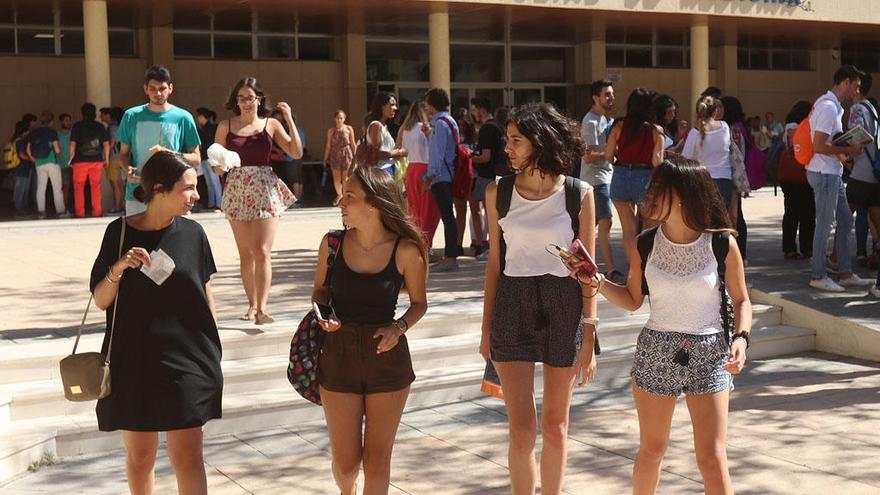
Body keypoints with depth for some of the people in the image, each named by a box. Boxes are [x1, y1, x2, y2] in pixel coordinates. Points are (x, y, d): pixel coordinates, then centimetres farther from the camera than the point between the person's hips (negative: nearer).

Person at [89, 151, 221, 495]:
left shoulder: (192, 233, -1)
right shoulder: (120, 232, -5)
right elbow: (101, 300, -2)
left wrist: (211, 348, 10)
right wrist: (120, 267, -20)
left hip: (187, 357, 0)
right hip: (133, 360, 0)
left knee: (187, 455, -1)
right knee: (139, 456, 12)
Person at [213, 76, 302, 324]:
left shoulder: (270, 125, 5)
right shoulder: (226, 126, 6)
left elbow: (296, 153, -2)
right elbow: (216, 166, 9)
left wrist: (289, 120, -7)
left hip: (265, 190, -2)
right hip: (237, 191, 2)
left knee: (262, 252, -12)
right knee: (245, 253, 8)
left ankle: (261, 307, -16)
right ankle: (252, 305, 19)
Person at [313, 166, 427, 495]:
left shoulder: (405, 250, -10)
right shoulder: (333, 243, -4)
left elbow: (419, 303, 4)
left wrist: (399, 327, -16)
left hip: (387, 356, -1)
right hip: (338, 356, 2)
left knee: (377, 460, 6)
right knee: (345, 462, 9)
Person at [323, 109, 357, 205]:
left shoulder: (349, 129, -1)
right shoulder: (331, 131, 3)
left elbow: (353, 144, 3)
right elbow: (328, 145, 7)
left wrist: (355, 157, 1)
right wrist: (325, 158, 7)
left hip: (346, 155, -2)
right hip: (335, 155, 2)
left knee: (345, 178, -2)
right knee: (336, 178, 3)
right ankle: (339, 195, 24)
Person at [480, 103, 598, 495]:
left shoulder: (578, 195, -4)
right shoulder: (498, 193, 1)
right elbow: (495, 261, 7)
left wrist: (588, 338, -6)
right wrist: (487, 326, 7)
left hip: (564, 307, -1)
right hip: (513, 307, 1)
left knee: (555, 425, 11)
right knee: (521, 429, -2)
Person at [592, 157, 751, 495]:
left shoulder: (722, 244, -10)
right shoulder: (645, 245, -4)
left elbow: (741, 301, 2)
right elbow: (632, 300, 6)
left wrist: (741, 338, -16)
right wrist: (598, 282, -10)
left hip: (709, 356, -2)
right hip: (656, 352, 2)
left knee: (712, 459, -3)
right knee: (651, 450, 15)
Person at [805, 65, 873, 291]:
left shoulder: (834, 106, 16)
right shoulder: (828, 107, -18)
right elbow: (819, 146, -23)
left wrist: (849, 148, 9)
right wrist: (848, 150, -14)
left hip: (833, 174, 11)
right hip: (824, 173, -11)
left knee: (845, 221, 13)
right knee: (824, 225, -4)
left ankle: (846, 273, 18)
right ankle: (818, 276, 5)